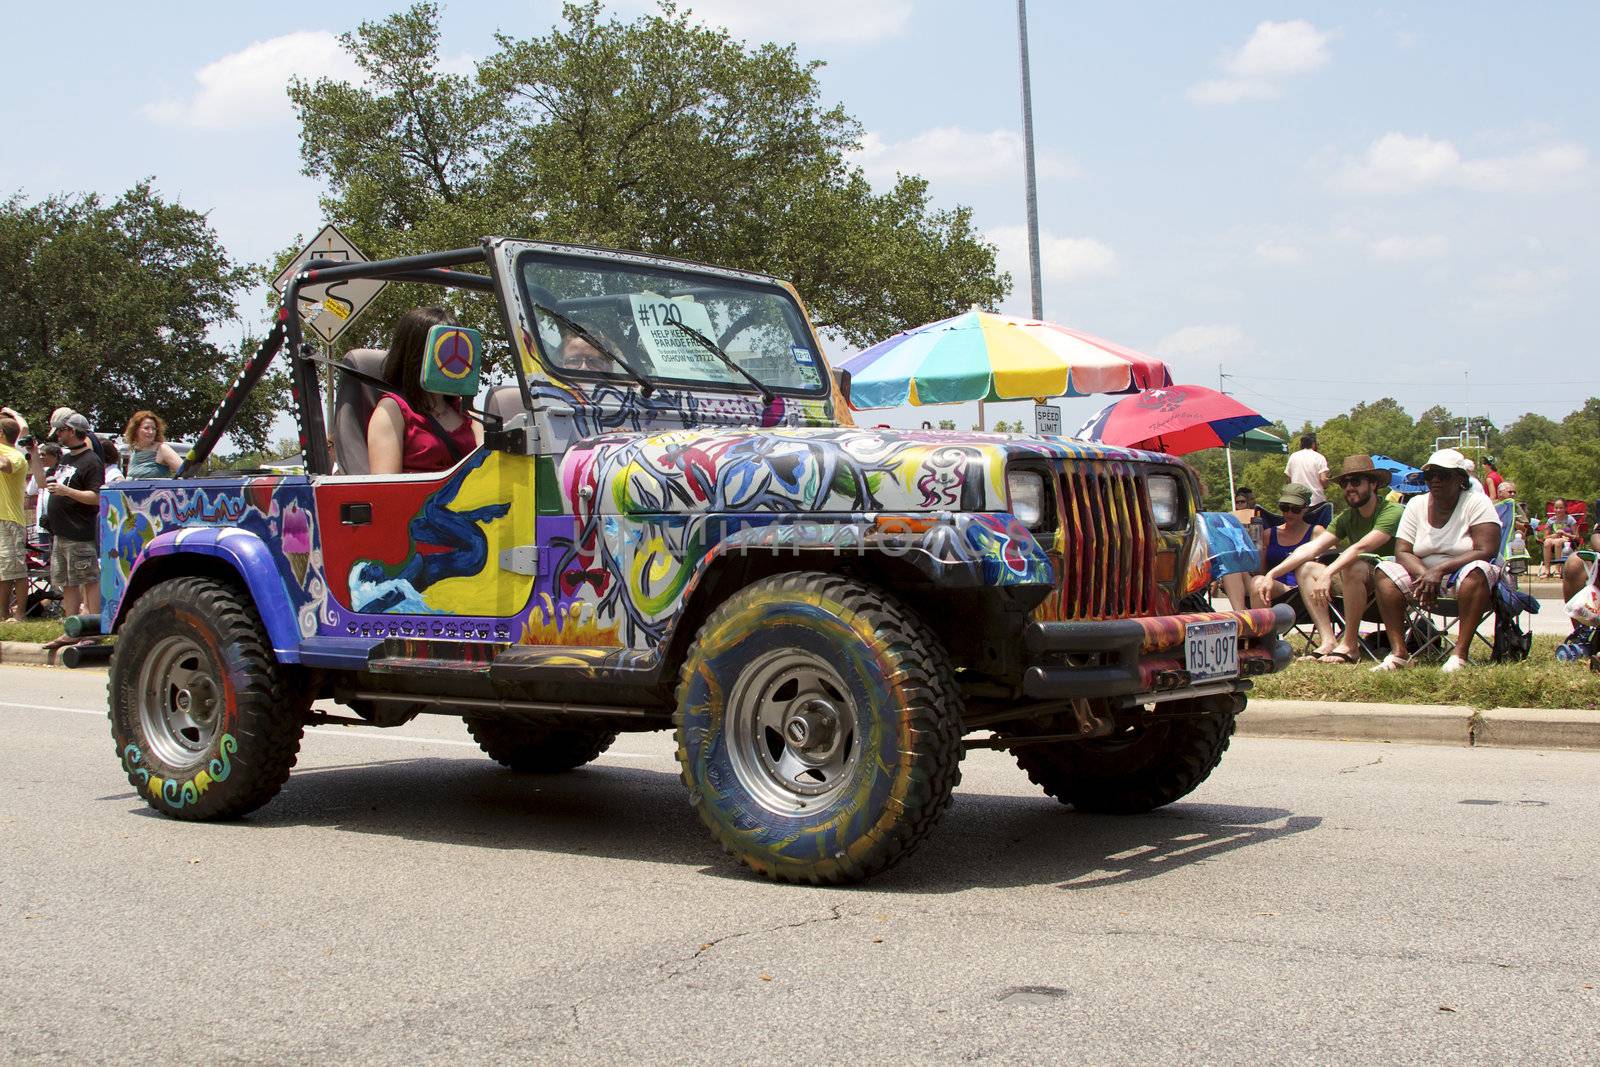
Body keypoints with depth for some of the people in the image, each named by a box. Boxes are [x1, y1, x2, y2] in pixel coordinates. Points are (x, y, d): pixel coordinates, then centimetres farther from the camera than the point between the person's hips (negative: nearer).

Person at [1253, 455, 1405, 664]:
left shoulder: (1392, 511, -13)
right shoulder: (1347, 517, 10)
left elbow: (1361, 547, -29)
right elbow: (1311, 548, 0)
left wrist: (1327, 573, -41)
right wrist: (1271, 574, -12)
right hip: (1361, 587, 7)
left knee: (1353, 567, -36)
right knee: (1305, 569, -7)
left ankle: (1349, 645, -26)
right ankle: (1328, 641, -20)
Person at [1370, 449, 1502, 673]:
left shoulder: (1477, 503, -8)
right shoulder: (1417, 505, 4)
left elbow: (1486, 551, -19)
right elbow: (1402, 551, -4)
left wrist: (1439, 570, -27)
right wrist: (1424, 575, -25)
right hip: (1423, 573, 4)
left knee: (1476, 572, -37)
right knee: (1385, 571, -19)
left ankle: (1460, 653, -41)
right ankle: (1398, 652, -29)